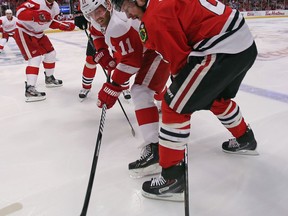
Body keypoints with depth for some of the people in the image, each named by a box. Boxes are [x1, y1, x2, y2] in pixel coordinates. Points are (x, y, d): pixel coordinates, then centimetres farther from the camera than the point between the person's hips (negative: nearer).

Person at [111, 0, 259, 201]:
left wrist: (181, 83, 8)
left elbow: (179, 58, -10)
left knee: (174, 106, -4)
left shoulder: (155, 17, -11)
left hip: (222, 51, -10)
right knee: (217, 97, 31)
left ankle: (172, 178, 3)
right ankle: (245, 140, 54)